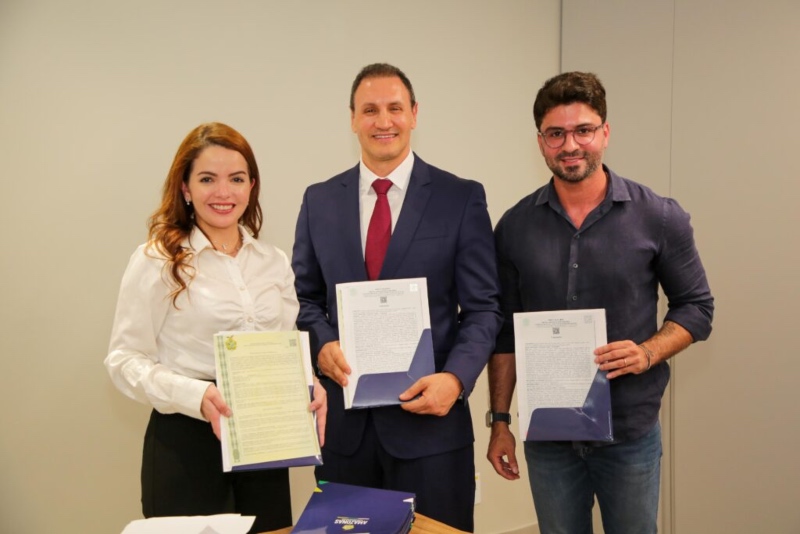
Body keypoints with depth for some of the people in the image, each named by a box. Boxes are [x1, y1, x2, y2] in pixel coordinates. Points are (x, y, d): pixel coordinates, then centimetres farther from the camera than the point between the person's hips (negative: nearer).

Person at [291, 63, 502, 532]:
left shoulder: (462, 198, -3)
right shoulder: (319, 200, 6)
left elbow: (483, 308, -4)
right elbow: (307, 297, 11)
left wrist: (455, 378, -19)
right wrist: (323, 344, -10)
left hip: (429, 417, -2)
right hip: (343, 420, 3)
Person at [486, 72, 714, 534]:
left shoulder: (660, 218, -7)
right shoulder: (515, 226, -2)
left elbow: (697, 307, 1)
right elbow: (504, 330, 3)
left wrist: (648, 353, -18)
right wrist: (500, 420, 2)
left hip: (630, 433, -1)